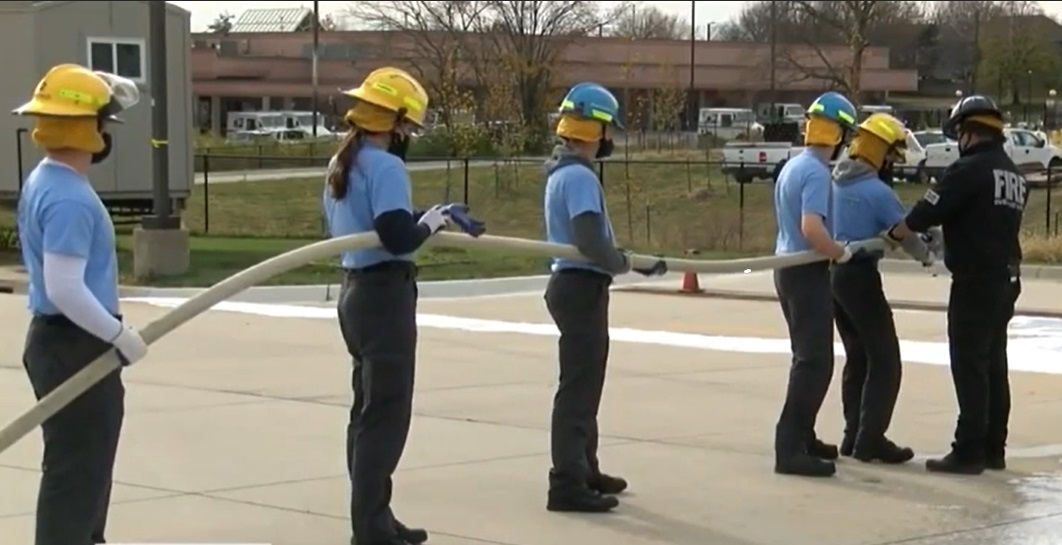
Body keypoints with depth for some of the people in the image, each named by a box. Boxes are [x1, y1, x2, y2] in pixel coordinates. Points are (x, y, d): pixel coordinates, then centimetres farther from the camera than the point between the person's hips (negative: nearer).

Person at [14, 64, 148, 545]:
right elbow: (65, 290, -29)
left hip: (60, 340, 11)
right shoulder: (69, 199, -23)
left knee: (85, 464, 21)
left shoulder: (46, 181, 9)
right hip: (75, 346, -11)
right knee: (75, 469, -5)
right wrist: (120, 336, -21)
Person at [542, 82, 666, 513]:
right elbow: (591, 243, -27)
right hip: (581, 287, -11)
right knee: (578, 387, -8)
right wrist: (628, 264, -11)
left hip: (575, 283, 11)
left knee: (585, 384, 19)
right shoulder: (579, 177, -19)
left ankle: (582, 470, 30)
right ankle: (568, 485, -7)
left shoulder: (562, 171, 13)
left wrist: (628, 260, 11)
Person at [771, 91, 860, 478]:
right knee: (815, 361, -9)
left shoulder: (792, 167, 12)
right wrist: (841, 252, -14)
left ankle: (801, 438, 26)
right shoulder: (816, 172, -18)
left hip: (788, 267, 10)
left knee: (808, 356, 19)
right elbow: (812, 229, -29)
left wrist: (830, 249, 22)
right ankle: (790, 449, -12)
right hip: (808, 271, -10)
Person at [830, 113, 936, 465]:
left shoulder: (835, 182, 5)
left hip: (832, 273, 8)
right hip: (860, 276, -8)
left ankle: (854, 435, 19)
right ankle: (870, 439, -4)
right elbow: (906, 234, -12)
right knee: (884, 359, 0)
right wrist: (927, 256, 7)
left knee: (857, 357, 17)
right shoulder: (877, 192, -18)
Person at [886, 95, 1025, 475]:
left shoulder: (969, 169, -14)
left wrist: (893, 234, 2)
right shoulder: (1014, 175, 13)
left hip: (976, 281, -9)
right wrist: (941, 242, 19)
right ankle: (993, 449, 18)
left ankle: (969, 452, -4)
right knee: (994, 365, 13)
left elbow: (926, 213, -14)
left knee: (970, 367, -5)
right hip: (1006, 277, 9)